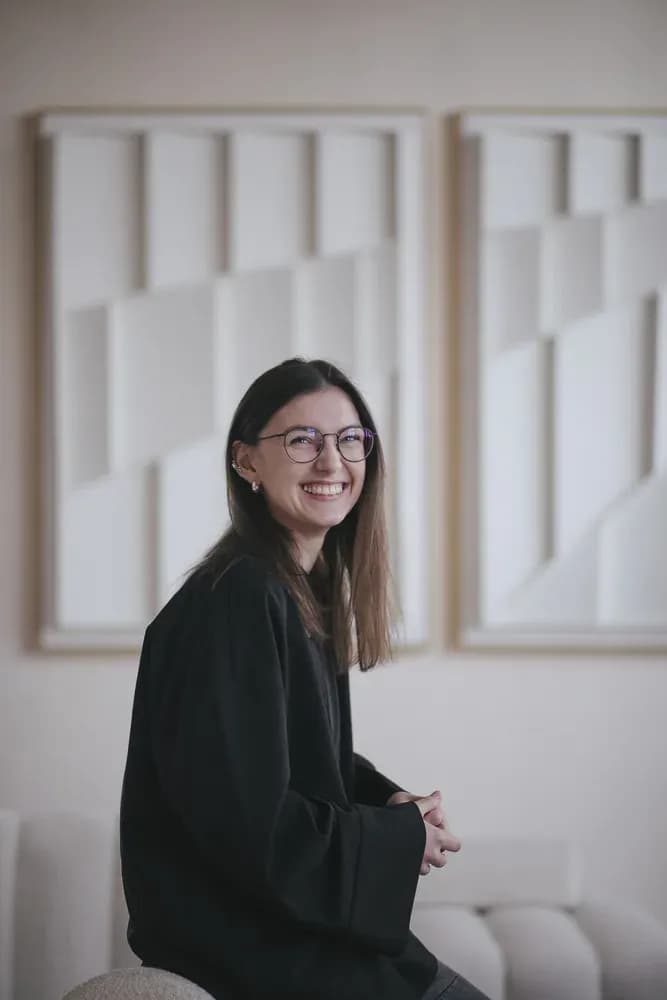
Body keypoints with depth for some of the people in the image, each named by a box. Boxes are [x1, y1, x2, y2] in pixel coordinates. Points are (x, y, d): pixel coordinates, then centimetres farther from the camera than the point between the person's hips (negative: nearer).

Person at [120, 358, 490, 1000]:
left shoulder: (310, 589, 8)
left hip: (296, 917, 9)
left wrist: (389, 800, -2)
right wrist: (400, 839, -13)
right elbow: (247, 822, -24)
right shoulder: (235, 601, -20)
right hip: (246, 944, -9)